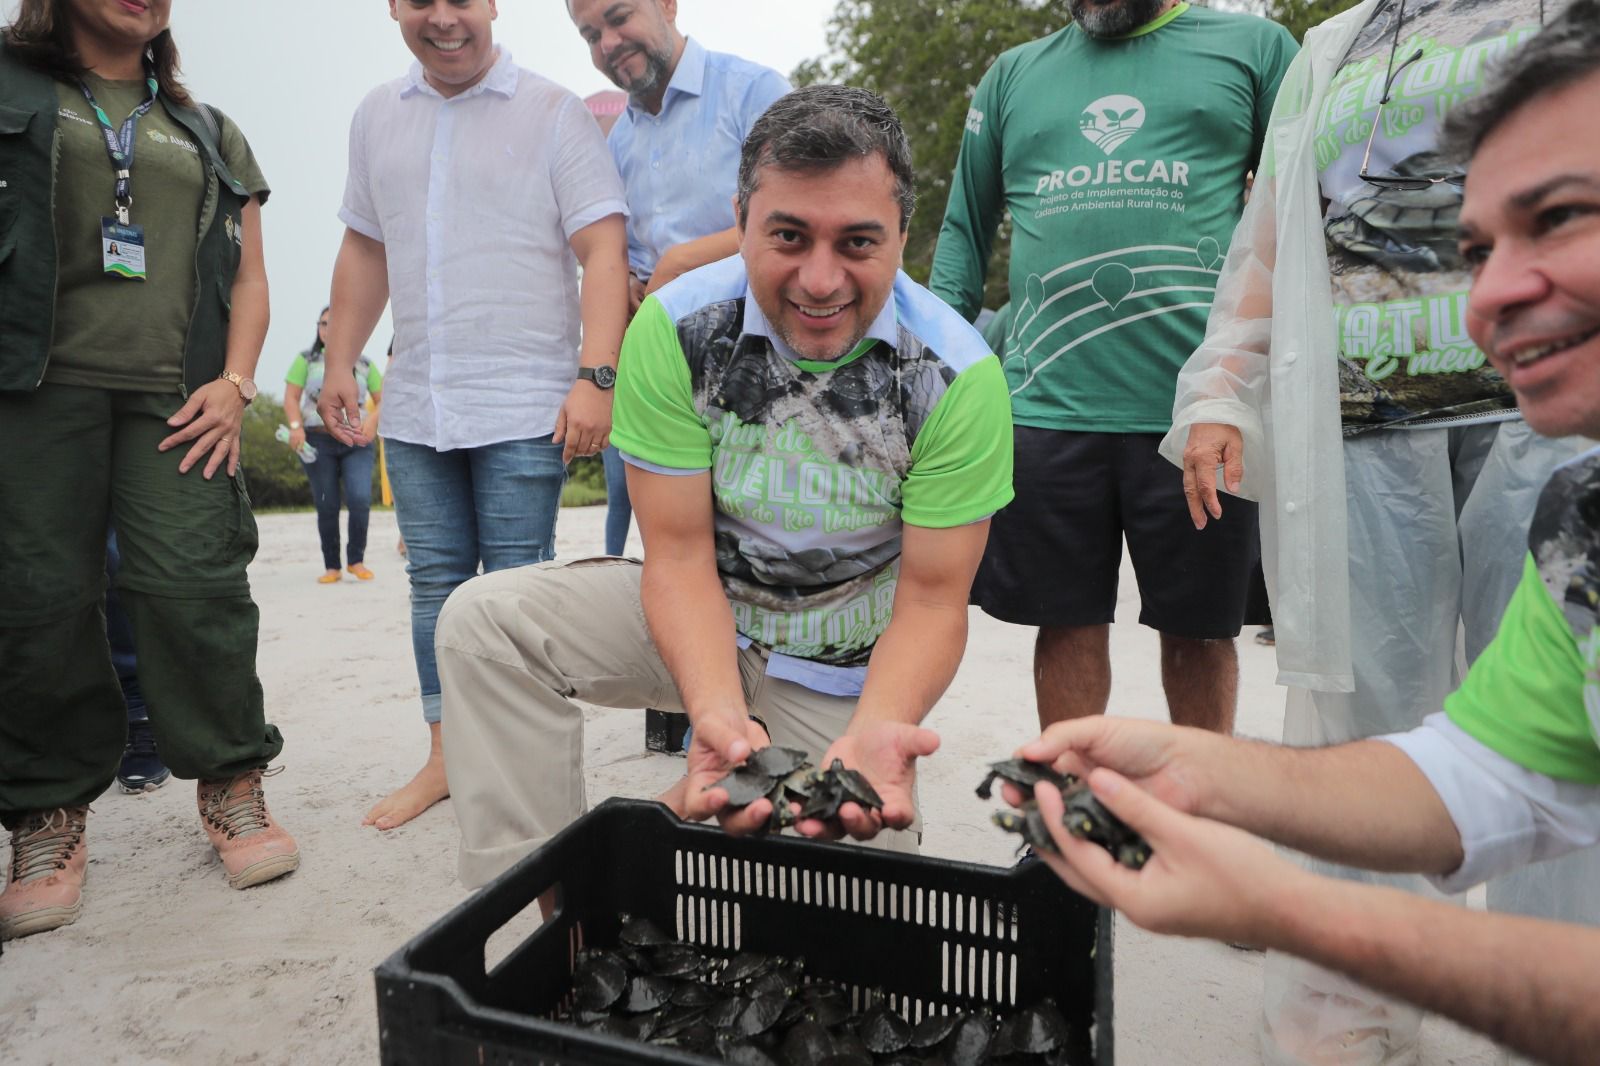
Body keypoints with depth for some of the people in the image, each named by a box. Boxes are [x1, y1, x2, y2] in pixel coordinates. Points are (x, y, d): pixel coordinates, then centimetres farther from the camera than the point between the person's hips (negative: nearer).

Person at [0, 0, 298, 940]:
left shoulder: (210, 135, 23)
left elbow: (249, 276, 17)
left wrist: (235, 382, 2)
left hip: (174, 396, 1)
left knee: (197, 587, -9)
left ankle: (232, 784, 4)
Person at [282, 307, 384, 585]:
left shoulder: (363, 364, 10)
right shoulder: (306, 360, 7)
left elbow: (382, 399, 10)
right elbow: (291, 397, 2)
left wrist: (372, 421, -10)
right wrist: (296, 426, -14)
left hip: (357, 442, 0)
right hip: (318, 441, 0)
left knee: (360, 499, -16)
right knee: (326, 506, 2)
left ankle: (356, 560, 1)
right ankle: (331, 567, 14)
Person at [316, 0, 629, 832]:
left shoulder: (553, 113, -2)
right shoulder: (376, 116, 15)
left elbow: (603, 252, -10)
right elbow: (364, 250, 21)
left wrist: (595, 378, -20)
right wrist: (339, 364, 16)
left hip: (524, 408, -5)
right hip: (414, 408, 6)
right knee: (435, 583, 10)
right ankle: (445, 756, 22)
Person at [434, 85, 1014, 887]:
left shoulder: (958, 376, -21)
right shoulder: (676, 328, -18)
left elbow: (932, 600, -18)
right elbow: (680, 556, -17)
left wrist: (876, 732, -38)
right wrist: (722, 714, -36)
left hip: (846, 669, -1)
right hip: (703, 616, 2)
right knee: (485, 619, -18)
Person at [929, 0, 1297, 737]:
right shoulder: (1012, 75, 18)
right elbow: (964, 230, 19)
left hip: (1196, 407, -1)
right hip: (1045, 405, 2)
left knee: (1199, 627, 9)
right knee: (1070, 621, 8)